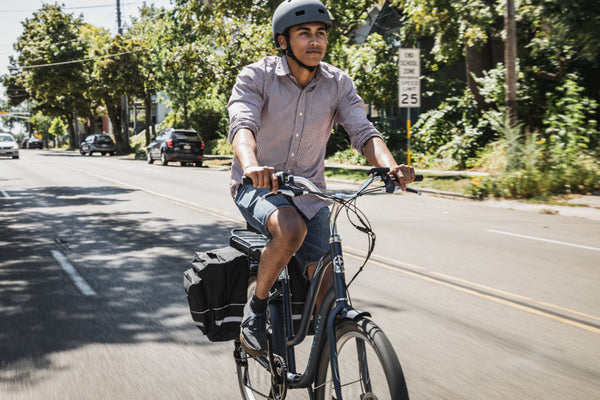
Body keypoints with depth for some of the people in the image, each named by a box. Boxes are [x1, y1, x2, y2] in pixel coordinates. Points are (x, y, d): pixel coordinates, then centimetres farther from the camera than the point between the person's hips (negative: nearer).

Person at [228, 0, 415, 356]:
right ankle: (256, 309, -11)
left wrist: (390, 167, -36)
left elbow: (364, 131, -14)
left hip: (309, 192, 4)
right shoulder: (256, 77, -12)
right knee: (291, 229, -37)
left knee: (325, 288, -4)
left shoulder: (338, 83, -3)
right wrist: (251, 165, -52)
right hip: (259, 186, -3)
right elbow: (243, 124, -29)